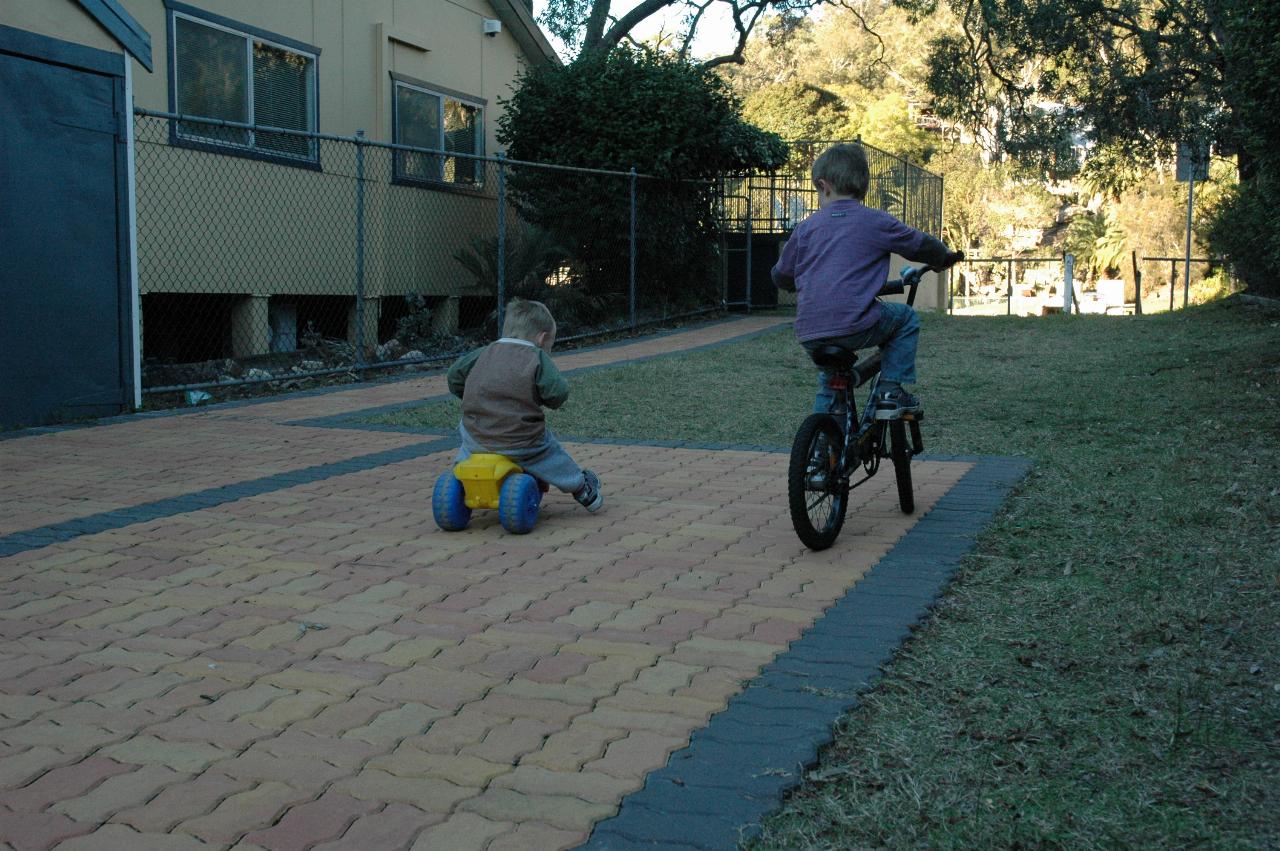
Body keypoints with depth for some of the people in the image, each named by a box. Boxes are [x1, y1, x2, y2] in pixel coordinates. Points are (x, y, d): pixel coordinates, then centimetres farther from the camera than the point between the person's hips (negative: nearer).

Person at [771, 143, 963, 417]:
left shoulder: (806, 227, 13)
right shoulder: (876, 221, 5)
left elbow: (781, 276, 22)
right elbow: (920, 244, 15)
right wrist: (944, 258, 37)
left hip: (809, 333, 4)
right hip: (854, 326, -4)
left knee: (829, 385, 29)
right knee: (906, 318, 23)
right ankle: (891, 389, 13)